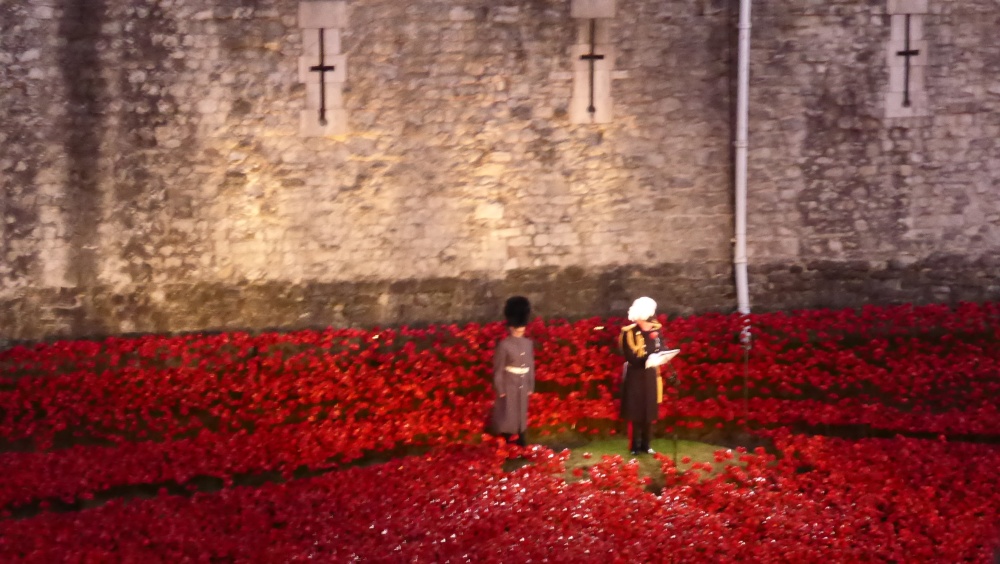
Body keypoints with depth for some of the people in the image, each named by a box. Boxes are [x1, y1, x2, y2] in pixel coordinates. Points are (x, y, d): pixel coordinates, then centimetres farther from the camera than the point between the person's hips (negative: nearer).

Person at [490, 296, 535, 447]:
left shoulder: (528, 343, 4)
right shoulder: (504, 345, -13)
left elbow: (531, 366, 10)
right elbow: (498, 369, -10)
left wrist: (531, 386, 10)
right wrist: (499, 389, -11)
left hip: (523, 385, 5)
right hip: (509, 385, -5)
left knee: (522, 414, 12)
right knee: (507, 414, 1)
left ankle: (521, 444, 21)